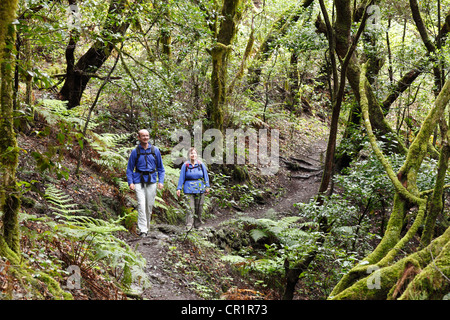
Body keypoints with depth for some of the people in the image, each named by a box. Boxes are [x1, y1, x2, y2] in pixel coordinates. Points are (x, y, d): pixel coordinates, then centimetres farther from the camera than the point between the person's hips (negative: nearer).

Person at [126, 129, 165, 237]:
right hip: (139, 181, -2)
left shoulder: (155, 150, 5)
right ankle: (142, 230, -13)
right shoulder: (135, 151, 1)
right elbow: (129, 169, 5)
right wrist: (130, 182, -8)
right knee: (141, 205, -13)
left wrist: (161, 181, 0)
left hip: (151, 181, 2)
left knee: (149, 206, 7)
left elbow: (160, 168, 11)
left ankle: (146, 227, 24)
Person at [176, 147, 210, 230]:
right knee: (190, 208, -11)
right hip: (189, 189, -2)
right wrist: (179, 188, -1)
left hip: (200, 189, 2)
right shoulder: (185, 165, 3)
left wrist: (207, 186, 3)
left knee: (199, 208, 7)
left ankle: (198, 224, 18)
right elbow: (181, 177, 4)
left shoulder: (201, 165, 6)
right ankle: (189, 225, -12)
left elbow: (205, 176, 9)